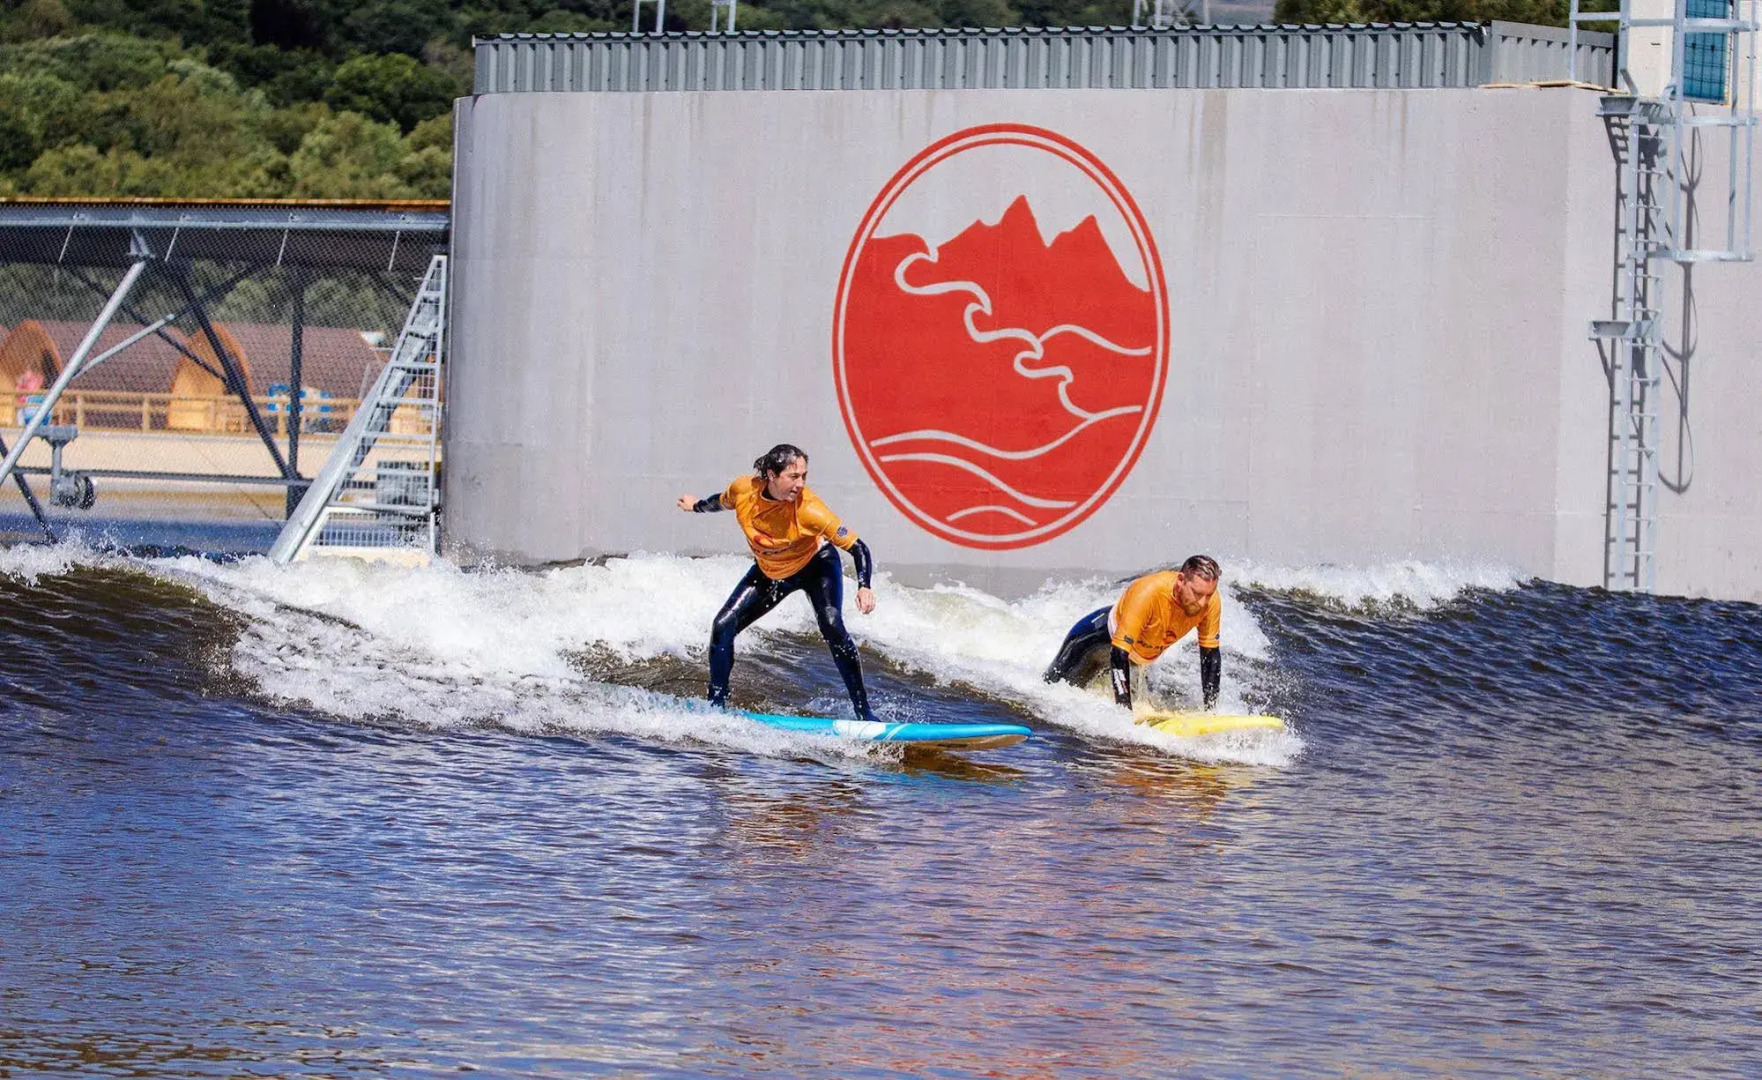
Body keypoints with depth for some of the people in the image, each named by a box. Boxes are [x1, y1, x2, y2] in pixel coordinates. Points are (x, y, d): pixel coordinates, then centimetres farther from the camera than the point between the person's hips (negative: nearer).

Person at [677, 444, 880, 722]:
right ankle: (716, 704, 11)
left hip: (816, 566, -4)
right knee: (723, 626, -6)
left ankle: (863, 712, -19)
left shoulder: (808, 508, -37)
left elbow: (857, 547, -35)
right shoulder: (743, 490, -25)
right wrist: (696, 506, 23)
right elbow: (721, 503, 2)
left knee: (832, 627, -26)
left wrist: (864, 587, -52)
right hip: (769, 572, 4)